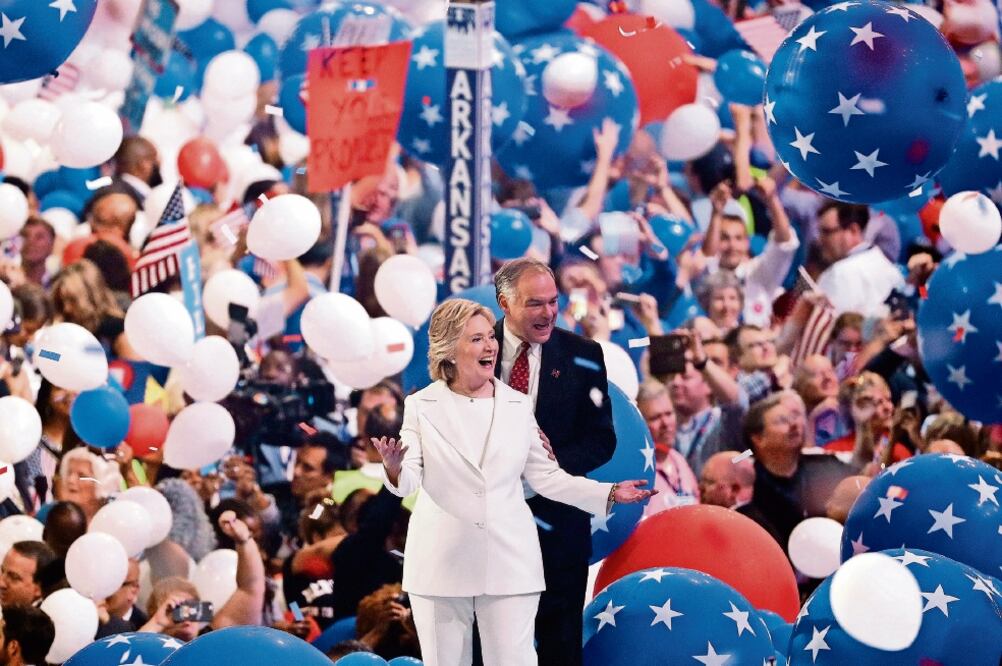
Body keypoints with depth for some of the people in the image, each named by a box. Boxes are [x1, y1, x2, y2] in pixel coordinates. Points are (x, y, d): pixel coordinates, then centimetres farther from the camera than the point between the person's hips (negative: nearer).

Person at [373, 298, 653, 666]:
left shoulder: (518, 405, 6)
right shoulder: (422, 406, 1)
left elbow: (545, 477, 9)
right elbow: (406, 483, -6)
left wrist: (610, 494, 1)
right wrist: (394, 467, -30)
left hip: (508, 561, 1)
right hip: (442, 563, -1)